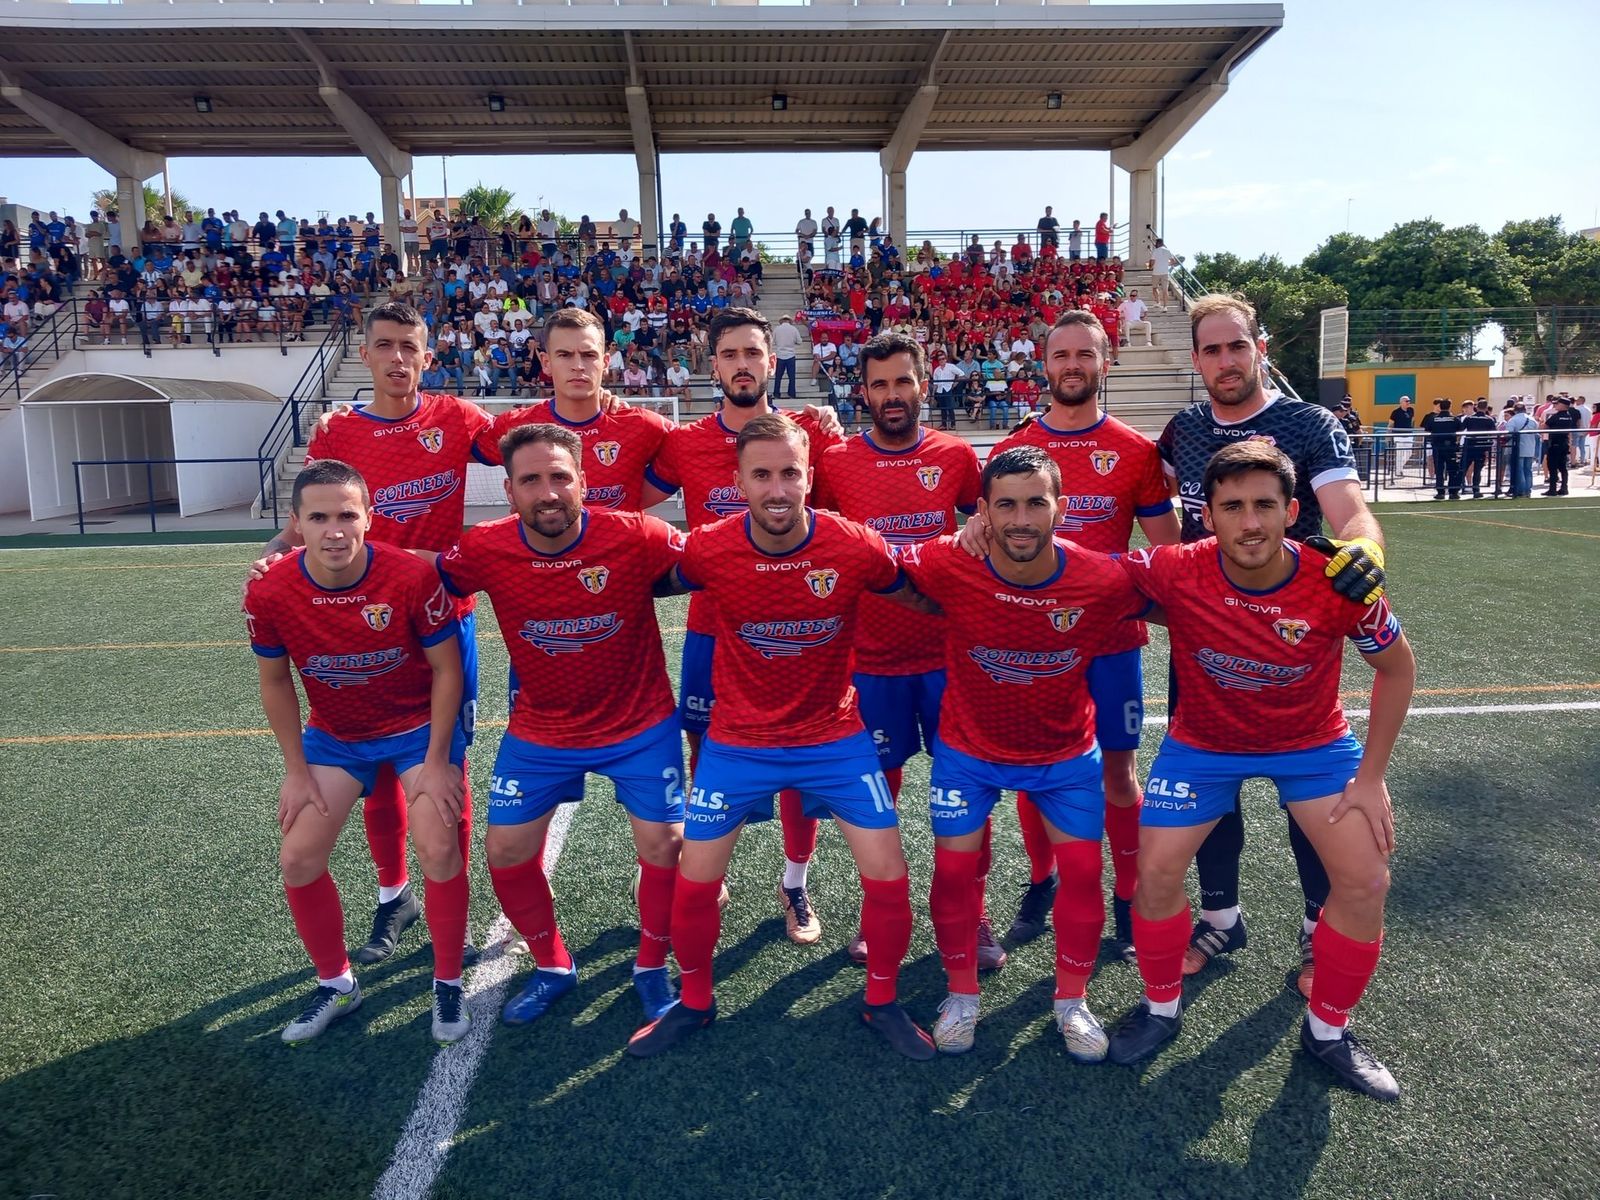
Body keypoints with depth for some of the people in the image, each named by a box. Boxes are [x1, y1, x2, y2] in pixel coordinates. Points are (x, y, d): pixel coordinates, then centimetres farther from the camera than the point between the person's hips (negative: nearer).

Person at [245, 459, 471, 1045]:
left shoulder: (412, 576, -27)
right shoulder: (268, 592, -19)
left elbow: (446, 670, -15)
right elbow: (275, 681, -1)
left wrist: (435, 763, -14)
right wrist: (297, 771, -1)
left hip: (420, 727, -3)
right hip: (333, 736, 3)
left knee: (439, 851, -13)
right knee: (298, 859, -1)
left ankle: (448, 985, 10)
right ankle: (335, 984, 24)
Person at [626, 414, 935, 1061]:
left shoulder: (857, 547, -19)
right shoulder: (707, 550, -17)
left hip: (836, 737, 0)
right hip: (738, 742, 0)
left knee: (888, 877, -1)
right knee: (693, 884, 5)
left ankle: (882, 1002, 27)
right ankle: (694, 1001, 34)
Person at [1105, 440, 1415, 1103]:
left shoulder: (1337, 584, -25)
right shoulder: (1175, 573, -28)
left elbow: (1397, 667, -8)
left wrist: (1372, 776, -7)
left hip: (1314, 744, 1)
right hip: (1201, 744, 0)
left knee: (1366, 882, -7)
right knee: (1155, 872, -6)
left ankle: (1327, 1029, 19)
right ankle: (1162, 1006, 23)